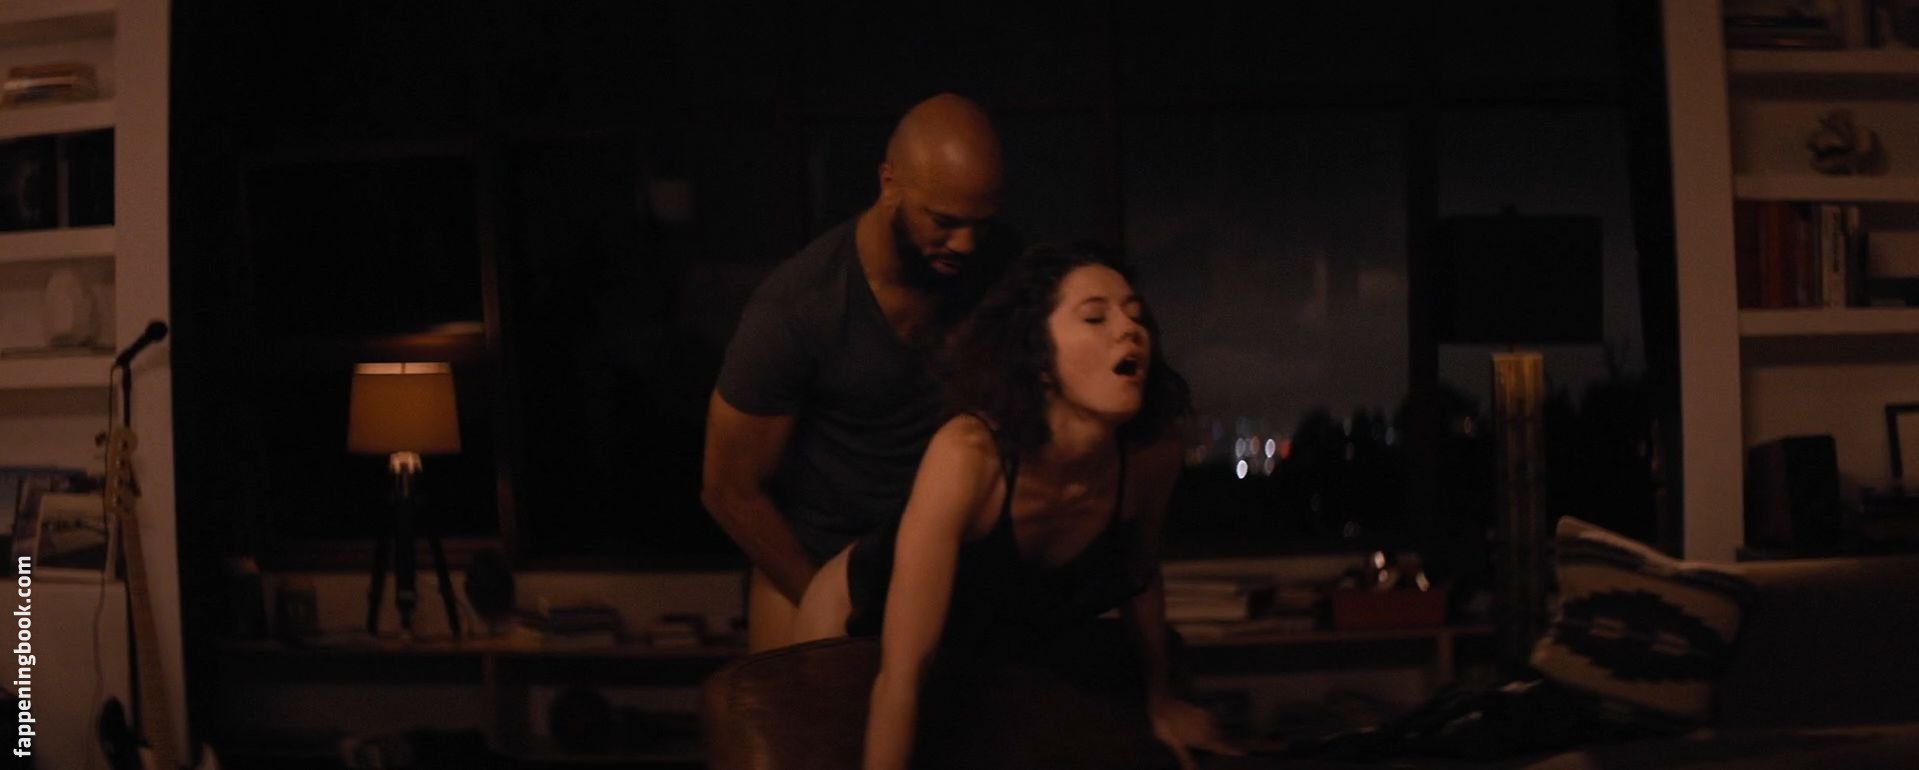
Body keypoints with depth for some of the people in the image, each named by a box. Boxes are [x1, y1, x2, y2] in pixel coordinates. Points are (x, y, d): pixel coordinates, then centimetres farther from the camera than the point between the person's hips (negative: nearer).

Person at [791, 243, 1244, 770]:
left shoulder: (1152, 451, -26)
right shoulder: (970, 455, -42)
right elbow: (901, 676, -40)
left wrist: (1160, 700, 9)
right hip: (860, 625, -4)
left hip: (994, 635, 4)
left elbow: (1140, 577, -4)